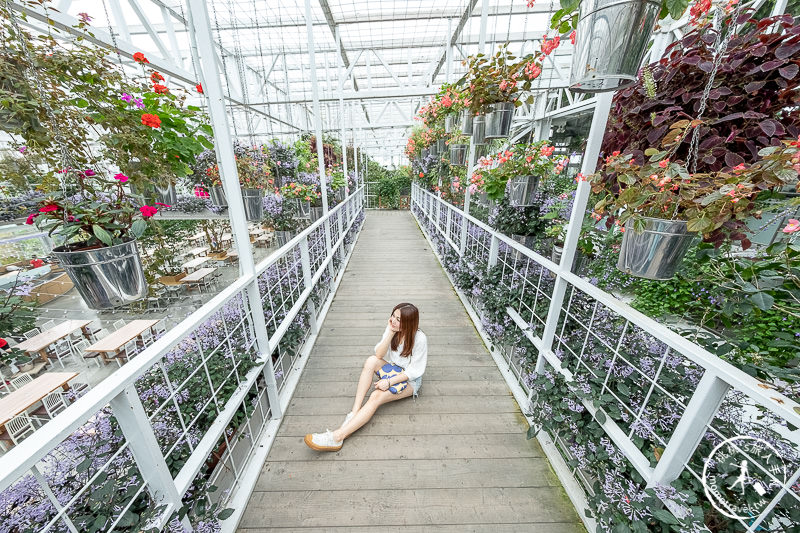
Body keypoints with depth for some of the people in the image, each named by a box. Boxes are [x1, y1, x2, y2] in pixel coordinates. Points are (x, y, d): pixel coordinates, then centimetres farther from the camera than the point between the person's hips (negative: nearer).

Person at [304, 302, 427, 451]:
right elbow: (379, 354, -15)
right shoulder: (392, 328, -9)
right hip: (393, 370, 5)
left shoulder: (419, 338, -24)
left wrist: (389, 382, -25)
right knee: (371, 361, -26)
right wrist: (391, 333, -27)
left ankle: (337, 436, -29)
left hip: (410, 380, -5)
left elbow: (414, 371, -19)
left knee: (376, 396, -29)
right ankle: (355, 412, -25)